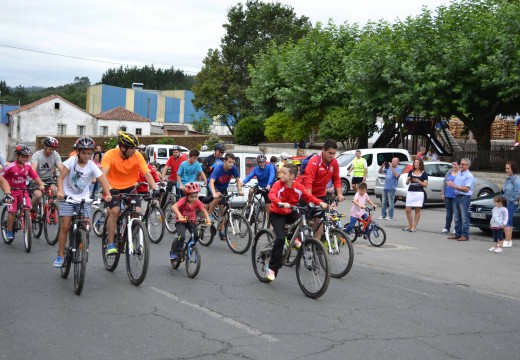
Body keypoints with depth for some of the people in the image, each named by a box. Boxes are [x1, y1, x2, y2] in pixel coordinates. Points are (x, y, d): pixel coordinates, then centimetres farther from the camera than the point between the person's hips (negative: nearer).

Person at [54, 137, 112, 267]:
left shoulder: (92, 166, -9)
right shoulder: (71, 161, -11)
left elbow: (103, 180, -19)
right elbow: (61, 177, -15)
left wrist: (108, 194, -36)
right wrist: (60, 190, -34)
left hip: (83, 198, 1)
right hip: (67, 197, -1)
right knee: (65, 227, -6)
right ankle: (60, 256, 4)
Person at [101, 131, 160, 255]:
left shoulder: (137, 156, -14)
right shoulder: (110, 155, -20)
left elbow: (147, 174, -16)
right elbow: (103, 175, -29)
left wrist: (155, 188, -32)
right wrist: (110, 189, -46)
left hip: (129, 188, 3)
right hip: (113, 188, -2)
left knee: (137, 211, -17)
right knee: (115, 210, -26)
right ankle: (110, 244, -14)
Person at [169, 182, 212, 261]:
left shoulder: (197, 202, -11)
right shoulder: (184, 200, -24)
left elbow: (203, 210, -9)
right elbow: (174, 207, -39)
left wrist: (207, 218, -28)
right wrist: (179, 215, -56)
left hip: (191, 221, 4)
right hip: (181, 221, -4)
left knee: (197, 235, -20)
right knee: (181, 237, -26)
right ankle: (173, 252, -2)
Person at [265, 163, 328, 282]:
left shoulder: (298, 187, -11)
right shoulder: (278, 184, -21)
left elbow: (309, 196, -10)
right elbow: (271, 195, -38)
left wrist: (320, 202, -29)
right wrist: (281, 203, -57)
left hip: (289, 213, 4)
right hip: (276, 214, -4)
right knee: (280, 238, -21)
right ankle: (272, 269, -12)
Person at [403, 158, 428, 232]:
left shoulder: (424, 173, 2)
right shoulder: (411, 172, 11)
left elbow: (425, 184, -3)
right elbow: (407, 183, 12)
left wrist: (418, 181, -14)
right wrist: (408, 180, -10)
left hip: (419, 193, -3)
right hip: (410, 192, 3)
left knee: (417, 210, 1)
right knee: (408, 210, 1)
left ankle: (414, 227, 7)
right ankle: (410, 225, 16)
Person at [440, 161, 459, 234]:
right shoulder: (449, 173, 13)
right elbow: (444, 183, 14)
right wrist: (442, 193, 9)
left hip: (456, 196, -5)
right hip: (448, 196, 5)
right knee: (448, 213, 11)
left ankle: (456, 228, 7)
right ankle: (446, 228, 16)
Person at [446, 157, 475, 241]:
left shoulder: (469, 176, -9)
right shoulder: (459, 174, 17)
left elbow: (466, 189, -17)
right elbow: (455, 184, 21)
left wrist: (455, 186, -18)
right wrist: (451, 183, 0)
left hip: (464, 197, -8)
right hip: (457, 197, 8)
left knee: (464, 218, -6)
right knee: (457, 218, 11)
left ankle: (465, 235, -4)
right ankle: (457, 234, 18)